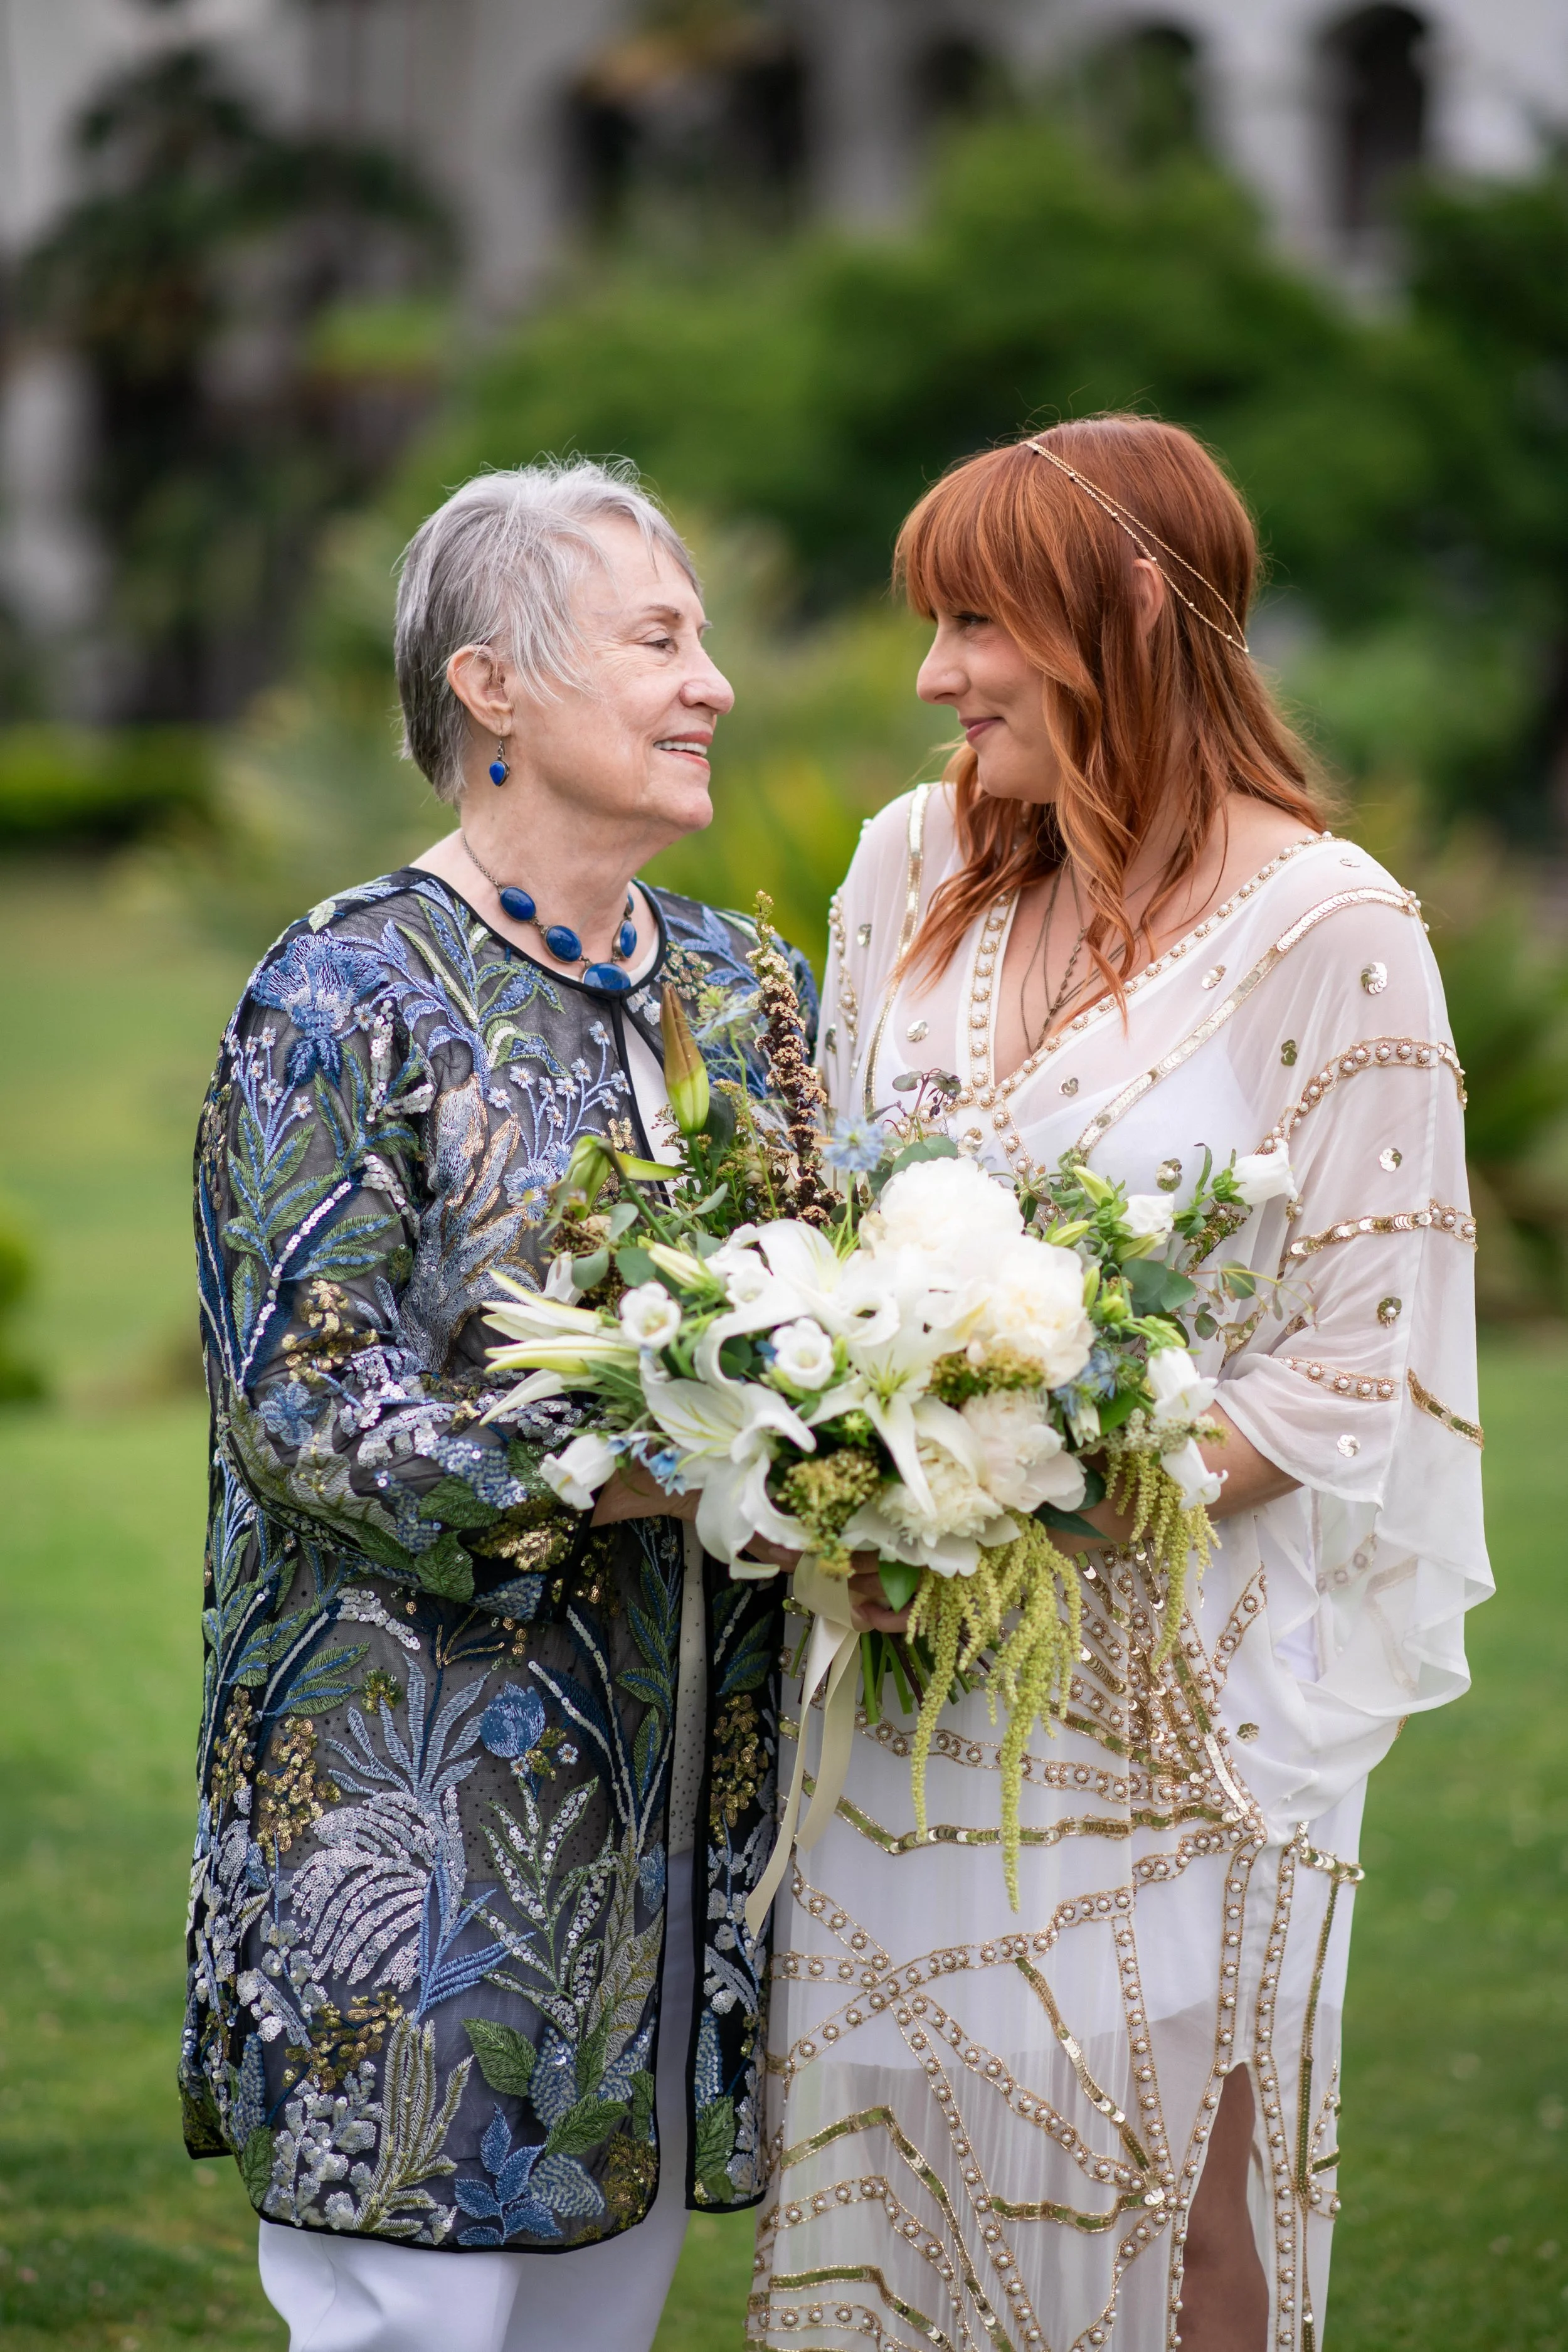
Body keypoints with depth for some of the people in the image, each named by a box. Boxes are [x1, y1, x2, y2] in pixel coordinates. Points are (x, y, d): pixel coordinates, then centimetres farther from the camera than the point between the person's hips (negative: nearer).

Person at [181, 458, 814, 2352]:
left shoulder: (738, 985, 11)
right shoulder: (344, 1003, -9)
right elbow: (300, 1400, -15)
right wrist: (622, 1474, -23)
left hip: (685, 1783, 6)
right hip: (429, 1798, -6)